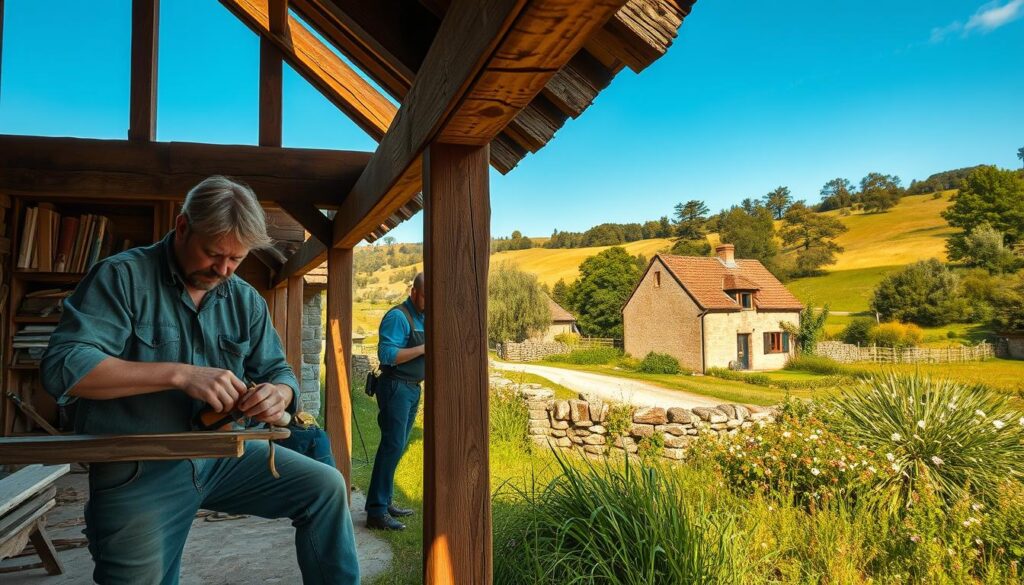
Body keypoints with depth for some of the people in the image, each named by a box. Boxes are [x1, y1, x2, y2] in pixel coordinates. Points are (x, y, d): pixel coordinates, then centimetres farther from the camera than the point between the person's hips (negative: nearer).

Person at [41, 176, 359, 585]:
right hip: (139, 472, -4)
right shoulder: (121, 277, -9)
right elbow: (62, 367, -20)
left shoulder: (246, 300, 6)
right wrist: (180, 374, -29)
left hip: (226, 455, 4)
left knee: (327, 488, -5)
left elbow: (277, 371, 8)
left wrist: (279, 395, -18)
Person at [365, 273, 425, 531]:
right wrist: (422, 349, -23)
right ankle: (377, 511, -6)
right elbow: (387, 354, -24)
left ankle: (385, 501, 24)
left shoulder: (423, 318, 15)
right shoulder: (398, 317, -14)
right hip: (396, 386, -9)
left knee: (398, 446, 14)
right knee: (393, 445, -11)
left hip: (413, 388, 10)